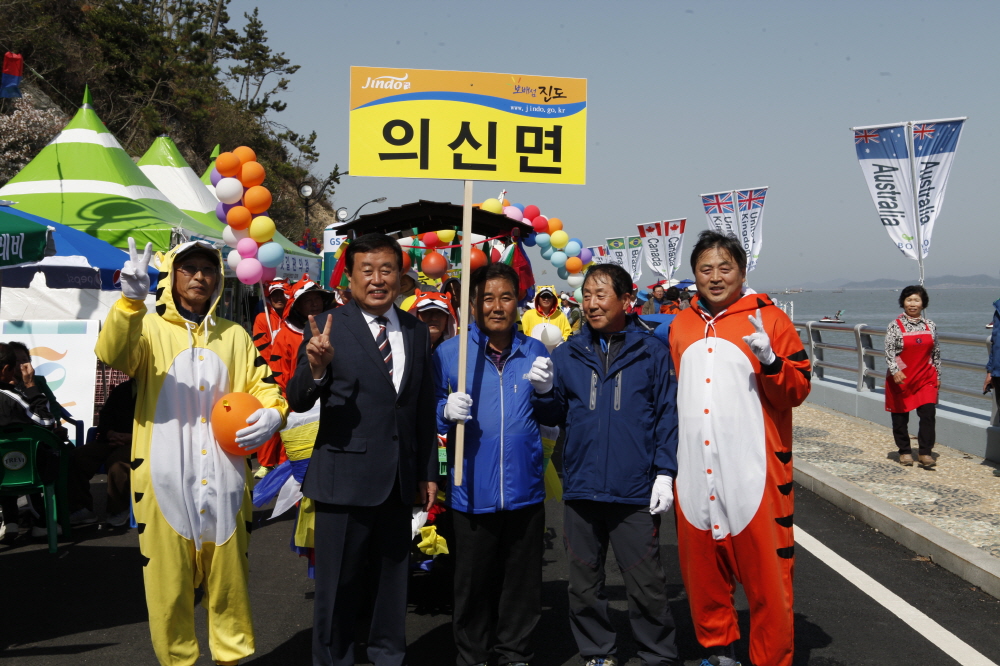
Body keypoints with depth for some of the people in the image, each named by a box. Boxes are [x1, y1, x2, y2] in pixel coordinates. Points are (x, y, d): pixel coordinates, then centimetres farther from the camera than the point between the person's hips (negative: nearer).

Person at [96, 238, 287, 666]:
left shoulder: (233, 336, 14)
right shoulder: (149, 329, 2)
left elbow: (260, 386, 15)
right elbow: (113, 354, -18)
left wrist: (273, 411, -8)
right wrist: (131, 301, -35)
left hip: (224, 480, 3)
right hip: (166, 481, -3)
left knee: (229, 578, 9)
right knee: (169, 582, 3)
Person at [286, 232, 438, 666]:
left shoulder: (417, 333, 7)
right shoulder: (329, 326, -7)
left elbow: (425, 410, 11)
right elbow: (298, 401, -13)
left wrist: (427, 472, 11)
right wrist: (316, 368, -33)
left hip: (399, 480, 5)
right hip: (344, 478, -4)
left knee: (393, 578, 18)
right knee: (338, 585, 6)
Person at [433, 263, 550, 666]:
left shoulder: (536, 353, 7)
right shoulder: (448, 353, -1)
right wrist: (447, 410, -19)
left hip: (525, 491, 2)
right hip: (472, 492, -2)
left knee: (522, 583, 12)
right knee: (473, 583, 9)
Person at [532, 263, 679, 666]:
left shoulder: (652, 351, -1)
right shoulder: (569, 353, 7)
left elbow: (667, 416, 0)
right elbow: (554, 417, 11)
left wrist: (664, 472, -7)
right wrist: (544, 391, -9)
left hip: (635, 492, -3)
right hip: (581, 487, 3)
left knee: (646, 585, 4)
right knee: (584, 584, 13)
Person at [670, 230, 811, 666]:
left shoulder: (768, 319, 0)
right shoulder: (680, 326, 14)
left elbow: (797, 391, -1)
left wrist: (770, 361, -20)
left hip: (753, 471, -4)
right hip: (695, 473, 4)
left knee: (765, 570, 0)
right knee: (701, 566, 12)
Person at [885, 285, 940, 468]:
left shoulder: (930, 326, 7)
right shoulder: (895, 326, -4)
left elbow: (936, 353, 13)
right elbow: (889, 351, -12)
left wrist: (938, 376, 13)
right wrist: (895, 371, -25)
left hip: (925, 377, 2)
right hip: (900, 378, -2)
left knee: (928, 413, -10)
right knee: (900, 416, 6)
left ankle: (925, 452, -3)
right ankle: (905, 451, 20)